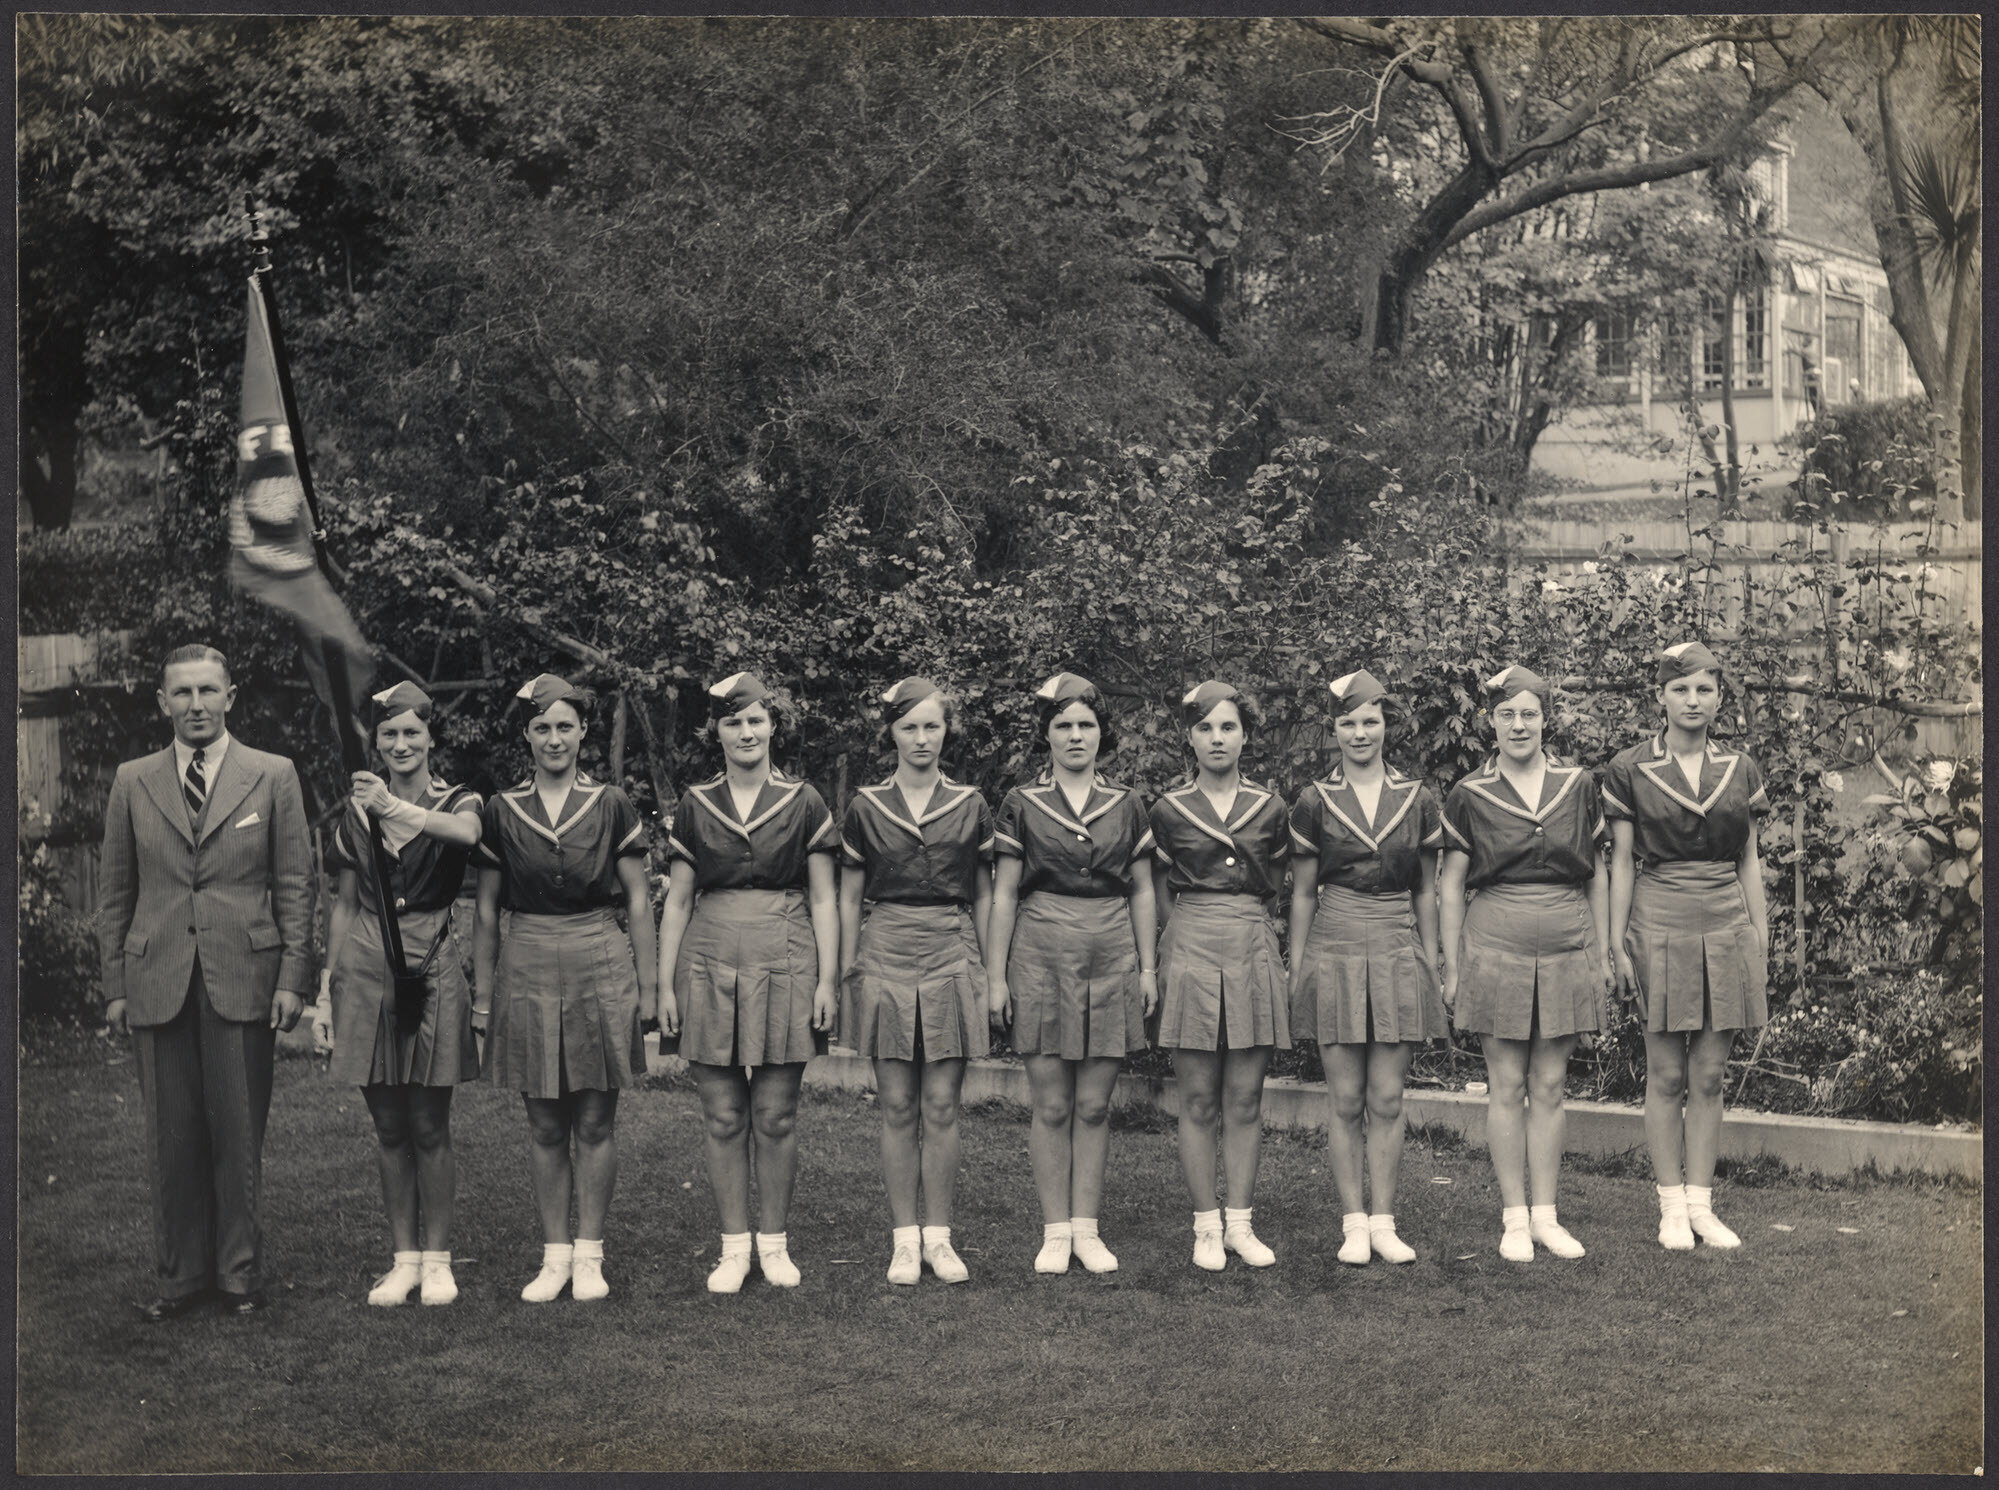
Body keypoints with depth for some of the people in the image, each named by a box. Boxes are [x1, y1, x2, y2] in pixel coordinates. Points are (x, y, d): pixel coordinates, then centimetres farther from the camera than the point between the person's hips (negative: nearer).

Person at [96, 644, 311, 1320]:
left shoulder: (273, 777, 4)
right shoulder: (132, 782, 9)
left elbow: (294, 885, 3)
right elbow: (114, 891, 11)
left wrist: (293, 978, -4)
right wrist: (114, 984, 5)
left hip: (243, 982, -2)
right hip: (157, 984, 2)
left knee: (239, 1135, 2)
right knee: (171, 1137, 5)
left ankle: (239, 1271, 13)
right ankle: (180, 1273, 15)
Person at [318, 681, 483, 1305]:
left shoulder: (457, 801, 0)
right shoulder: (356, 811, 9)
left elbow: (467, 832, -26)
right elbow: (345, 904, 13)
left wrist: (396, 807, -42)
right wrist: (327, 987, 8)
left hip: (432, 968, -3)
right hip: (367, 968, 3)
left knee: (429, 1127, 0)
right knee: (388, 1128, 7)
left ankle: (437, 1259, 10)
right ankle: (404, 1258, 15)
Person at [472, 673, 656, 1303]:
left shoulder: (611, 806, 2)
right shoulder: (501, 811, 5)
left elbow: (638, 901, 5)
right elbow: (485, 911, 9)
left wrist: (647, 986, 1)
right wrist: (482, 993, 6)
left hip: (601, 966, -1)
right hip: (527, 968, 1)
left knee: (596, 1120, 2)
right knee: (544, 1125, 5)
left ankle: (589, 1254, 11)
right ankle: (554, 1255, 13)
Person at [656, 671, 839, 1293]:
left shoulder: (803, 805, 4)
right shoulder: (695, 808, 7)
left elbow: (823, 901, 5)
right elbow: (677, 903, 9)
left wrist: (827, 981, -2)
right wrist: (664, 986, 5)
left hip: (785, 964, -1)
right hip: (711, 966, 1)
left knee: (776, 1117, 2)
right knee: (723, 1117, 3)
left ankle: (773, 1242, 14)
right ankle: (733, 1247, 12)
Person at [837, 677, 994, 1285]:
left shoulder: (969, 807, 5)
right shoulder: (866, 808, 4)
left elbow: (983, 897, 11)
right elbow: (849, 898, 10)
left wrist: (988, 970, 8)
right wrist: (847, 971, 7)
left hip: (951, 960, 0)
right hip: (886, 956, 0)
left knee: (941, 1105, 0)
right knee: (897, 1107, 2)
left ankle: (938, 1235, 8)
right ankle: (904, 1238, 8)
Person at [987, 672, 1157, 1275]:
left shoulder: (1125, 806, 8)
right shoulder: (1022, 806, 2)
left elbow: (1142, 891, 12)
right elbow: (1004, 895, 2)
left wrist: (1148, 966, 7)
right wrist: (995, 975, -1)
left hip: (1110, 963, 2)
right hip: (1042, 961, -2)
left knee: (1094, 1107, 4)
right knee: (1052, 1106, 0)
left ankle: (1087, 1227, 11)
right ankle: (1056, 1231, 8)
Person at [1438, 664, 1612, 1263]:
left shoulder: (1579, 787, 5)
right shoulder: (1470, 796, 0)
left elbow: (1597, 876, 11)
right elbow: (1450, 886, 4)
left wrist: (1603, 954, 10)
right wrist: (1451, 968, 2)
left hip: (1566, 951, 2)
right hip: (1497, 947, -2)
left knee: (1549, 1087, 7)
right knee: (1508, 1087, 2)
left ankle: (1545, 1215, 14)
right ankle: (1515, 1218, 9)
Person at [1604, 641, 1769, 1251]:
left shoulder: (1739, 771, 8)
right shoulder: (1629, 771, -1)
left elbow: (1749, 861, 12)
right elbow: (1621, 862, 1)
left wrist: (1762, 940, 9)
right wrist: (1617, 945, -2)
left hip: (1727, 930, 3)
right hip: (1661, 927, -3)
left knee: (1709, 1076, 5)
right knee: (1666, 1074, 1)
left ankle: (1701, 1203, 12)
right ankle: (1671, 1206, 9)